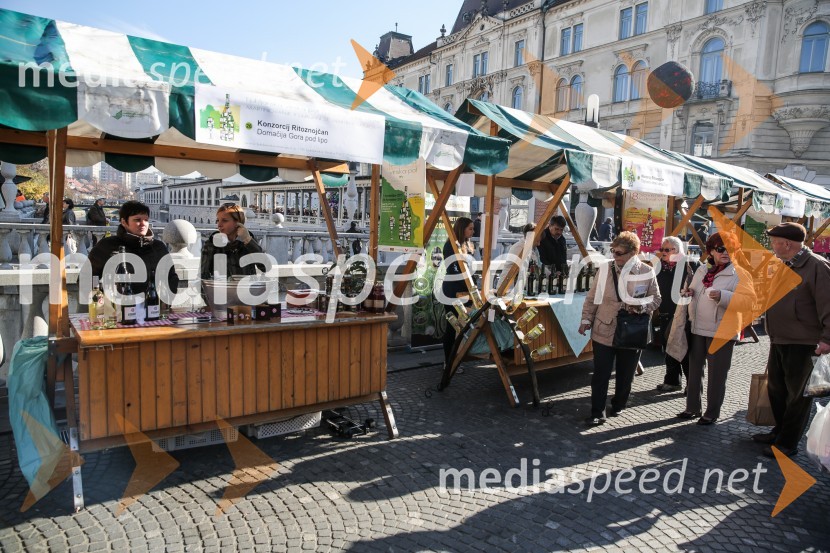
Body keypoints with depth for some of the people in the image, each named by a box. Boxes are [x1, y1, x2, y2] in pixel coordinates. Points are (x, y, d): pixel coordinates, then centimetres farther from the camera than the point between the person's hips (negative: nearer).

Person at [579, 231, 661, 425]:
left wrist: (641, 307, -16)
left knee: (625, 375, 16)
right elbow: (592, 297, 2)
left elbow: (656, 299, 4)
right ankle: (597, 413, 11)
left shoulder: (647, 272, -5)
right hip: (604, 331, 0)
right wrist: (586, 319, -3)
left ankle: (618, 405, 38)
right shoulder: (606, 269, -5)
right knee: (601, 374, 1)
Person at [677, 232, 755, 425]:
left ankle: (712, 413, 17)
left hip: (721, 332, -6)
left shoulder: (739, 274, -7)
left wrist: (722, 296, -29)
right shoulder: (701, 270, 10)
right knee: (694, 370, 13)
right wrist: (689, 293, 0)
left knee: (716, 374, 4)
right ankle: (692, 408, 25)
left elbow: (748, 301, -17)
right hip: (697, 329, 6)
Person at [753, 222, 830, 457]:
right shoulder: (783, 267, 12)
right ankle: (779, 431, 35)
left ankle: (787, 443, 16)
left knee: (797, 396, 5)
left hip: (802, 345, -9)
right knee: (776, 390, 19)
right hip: (779, 342, 9)